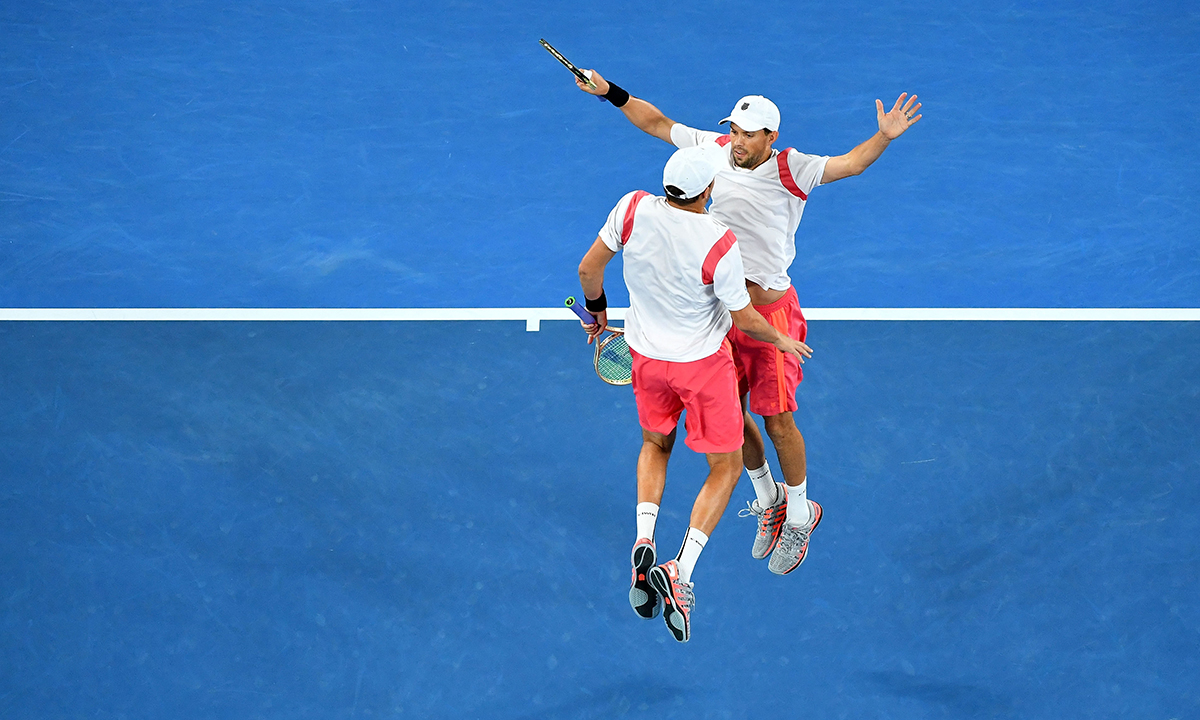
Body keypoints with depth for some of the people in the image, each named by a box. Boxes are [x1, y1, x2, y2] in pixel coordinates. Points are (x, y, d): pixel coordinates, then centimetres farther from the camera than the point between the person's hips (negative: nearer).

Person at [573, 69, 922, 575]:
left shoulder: (789, 170, -15)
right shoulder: (716, 150, -2)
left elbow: (848, 164, -28)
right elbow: (657, 124, 11)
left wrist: (884, 138, -45)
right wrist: (612, 94, 8)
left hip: (770, 314, -5)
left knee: (778, 421, 1)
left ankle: (799, 516, 23)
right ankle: (767, 499, 36)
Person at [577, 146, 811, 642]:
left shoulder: (634, 209, -18)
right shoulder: (719, 244, -28)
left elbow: (589, 268, -5)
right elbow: (746, 320, -16)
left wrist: (596, 309, 15)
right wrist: (781, 340, 5)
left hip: (646, 355, 4)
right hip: (703, 361, -4)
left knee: (655, 446, 29)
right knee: (725, 467, 11)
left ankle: (643, 541, 5)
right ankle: (680, 569, -8)